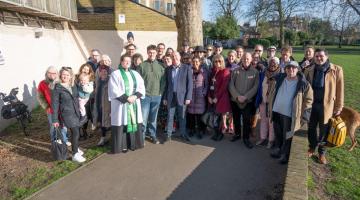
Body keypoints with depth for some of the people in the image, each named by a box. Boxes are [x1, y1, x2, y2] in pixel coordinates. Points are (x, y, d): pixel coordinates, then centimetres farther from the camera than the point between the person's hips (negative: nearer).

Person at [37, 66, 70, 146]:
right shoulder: (42, 84, -7)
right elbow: (40, 97, 1)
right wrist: (46, 107, -7)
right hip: (51, 110, 0)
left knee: (63, 126, 15)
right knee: (53, 127, 11)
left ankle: (65, 140, 36)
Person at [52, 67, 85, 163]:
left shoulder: (73, 86, 6)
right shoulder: (57, 88, -10)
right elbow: (55, 104, -10)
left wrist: (79, 111, 14)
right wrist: (55, 119, -12)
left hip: (76, 112, 6)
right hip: (66, 113, -6)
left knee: (76, 131, 15)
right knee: (75, 132, -11)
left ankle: (76, 148, 37)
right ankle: (75, 154, -1)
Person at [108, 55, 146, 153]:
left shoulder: (135, 74, 13)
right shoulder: (115, 74, -1)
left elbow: (141, 87, 6)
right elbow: (114, 90, -10)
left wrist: (135, 96, -12)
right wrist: (126, 98, -17)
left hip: (134, 103, 5)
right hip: (121, 104, -4)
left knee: (133, 122, 7)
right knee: (121, 124, -1)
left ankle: (132, 143, 17)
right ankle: (122, 145, 8)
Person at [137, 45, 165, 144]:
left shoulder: (160, 66, 6)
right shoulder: (142, 65, -1)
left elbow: (163, 81, 8)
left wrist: (162, 93, 2)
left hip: (157, 96, 2)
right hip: (145, 96, -2)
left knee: (153, 118, 13)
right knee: (144, 118, -1)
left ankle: (153, 135, 26)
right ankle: (142, 136, 14)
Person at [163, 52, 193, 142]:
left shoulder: (187, 68, -2)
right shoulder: (168, 69, 7)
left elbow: (190, 83, -4)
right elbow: (166, 84, 8)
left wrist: (188, 97, -10)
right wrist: (165, 97, 5)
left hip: (182, 96, -2)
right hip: (171, 96, 2)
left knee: (182, 117, 9)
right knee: (170, 116, 8)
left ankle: (183, 133, 24)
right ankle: (168, 134, 18)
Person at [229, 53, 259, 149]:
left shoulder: (255, 72, -2)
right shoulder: (235, 71, 2)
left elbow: (255, 87, -6)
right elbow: (231, 85, -1)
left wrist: (245, 97, -14)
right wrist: (237, 96, -12)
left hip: (248, 101, -2)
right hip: (235, 100, 2)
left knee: (247, 121, -1)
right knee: (236, 119, 15)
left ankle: (246, 138, 17)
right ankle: (237, 134, 35)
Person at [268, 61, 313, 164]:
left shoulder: (303, 84, -10)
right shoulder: (279, 79, 2)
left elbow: (309, 99, -4)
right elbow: (272, 93, 15)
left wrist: (301, 113, -7)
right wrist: (270, 106, 14)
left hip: (289, 114, -4)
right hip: (276, 111, 4)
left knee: (287, 136, 8)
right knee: (278, 134, 19)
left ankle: (285, 154, 26)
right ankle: (278, 149, 39)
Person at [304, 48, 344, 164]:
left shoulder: (336, 70, -7)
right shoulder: (309, 70, -1)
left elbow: (339, 90, -5)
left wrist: (338, 107, -5)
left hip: (326, 105, -2)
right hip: (311, 104, 2)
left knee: (324, 130, 12)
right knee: (311, 128, 15)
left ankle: (321, 152, 31)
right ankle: (312, 148, 37)